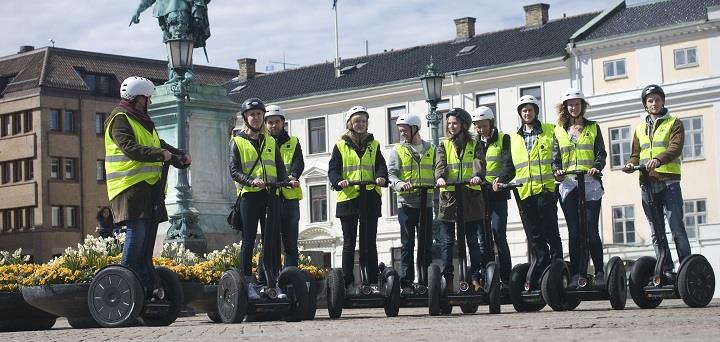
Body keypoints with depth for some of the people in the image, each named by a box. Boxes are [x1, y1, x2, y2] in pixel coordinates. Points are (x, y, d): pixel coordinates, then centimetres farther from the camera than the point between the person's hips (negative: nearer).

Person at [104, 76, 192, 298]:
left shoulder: (143, 121, 24)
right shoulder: (120, 119, -6)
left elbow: (159, 144, 23)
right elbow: (130, 148, -20)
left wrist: (181, 156, 6)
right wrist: (160, 154, -25)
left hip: (149, 186, 9)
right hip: (130, 186, -9)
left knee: (148, 234, 9)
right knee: (136, 231, -14)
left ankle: (147, 285, 13)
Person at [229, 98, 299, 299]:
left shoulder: (271, 141, 17)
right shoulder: (237, 141, 4)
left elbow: (279, 168, 15)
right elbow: (234, 171, -5)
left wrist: (288, 182, -6)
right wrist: (251, 181, -22)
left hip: (270, 195, 4)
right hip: (249, 195, -4)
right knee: (249, 241, -3)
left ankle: (273, 283, 5)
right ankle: (247, 283, 0)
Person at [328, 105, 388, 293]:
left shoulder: (373, 144, 13)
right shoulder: (341, 145, 6)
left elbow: (381, 165, 3)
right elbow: (333, 169, -1)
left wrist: (381, 177, -19)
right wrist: (338, 181, -22)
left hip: (370, 198, 2)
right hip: (348, 198, -2)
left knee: (370, 242, 3)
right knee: (349, 242, 2)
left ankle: (373, 282, 6)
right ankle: (348, 283, 6)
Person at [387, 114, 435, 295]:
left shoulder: (430, 149, 12)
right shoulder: (397, 150, 6)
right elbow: (391, 174, -4)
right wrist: (400, 184, -23)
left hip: (426, 203, 2)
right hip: (406, 203, -2)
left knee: (426, 244, 3)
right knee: (407, 244, -1)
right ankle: (406, 283, -1)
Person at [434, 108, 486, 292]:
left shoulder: (474, 145, 10)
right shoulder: (444, 146, 12)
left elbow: (479, 162, -9)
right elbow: (440, 164, -6)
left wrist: (477, 176, -31)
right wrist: (440, 177, -29)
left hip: (470, 196, -1)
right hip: (449, 196, 1)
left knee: (473, 240, 3)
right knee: (448, 241, 1)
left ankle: (476, 278, 7)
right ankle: (447, 278, 4)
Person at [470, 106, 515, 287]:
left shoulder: (503, 139, 1)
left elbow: (509, 165, -12)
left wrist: (500, 179, -31)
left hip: (498, 194, -4)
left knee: (499, 235, -12)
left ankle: (506, 277, -8)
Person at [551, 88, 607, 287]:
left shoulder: (593, 128, 12)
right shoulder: (559, 131, 16)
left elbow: (601, 153, 5)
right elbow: (555, 157, 14)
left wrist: (596, 167, -16)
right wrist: (557, 171, -7)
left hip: (590, 183, -2)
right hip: (567, 185, 2)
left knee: (591, 229, -8)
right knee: (574, 231, 0)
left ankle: (599, 273, -4)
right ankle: (576, 274, 0)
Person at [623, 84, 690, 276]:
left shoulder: (674, 123, 5)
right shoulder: (640, 128, 20)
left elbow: (675, 148, -11)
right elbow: (636, 154, 19)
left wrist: (658, 159, -29)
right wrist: (631, 164, -4)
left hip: (668, 181, -5)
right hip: (647, 184, 5)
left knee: (677, 227, -10)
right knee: (656, 231, 5)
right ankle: (666, 270, 9)